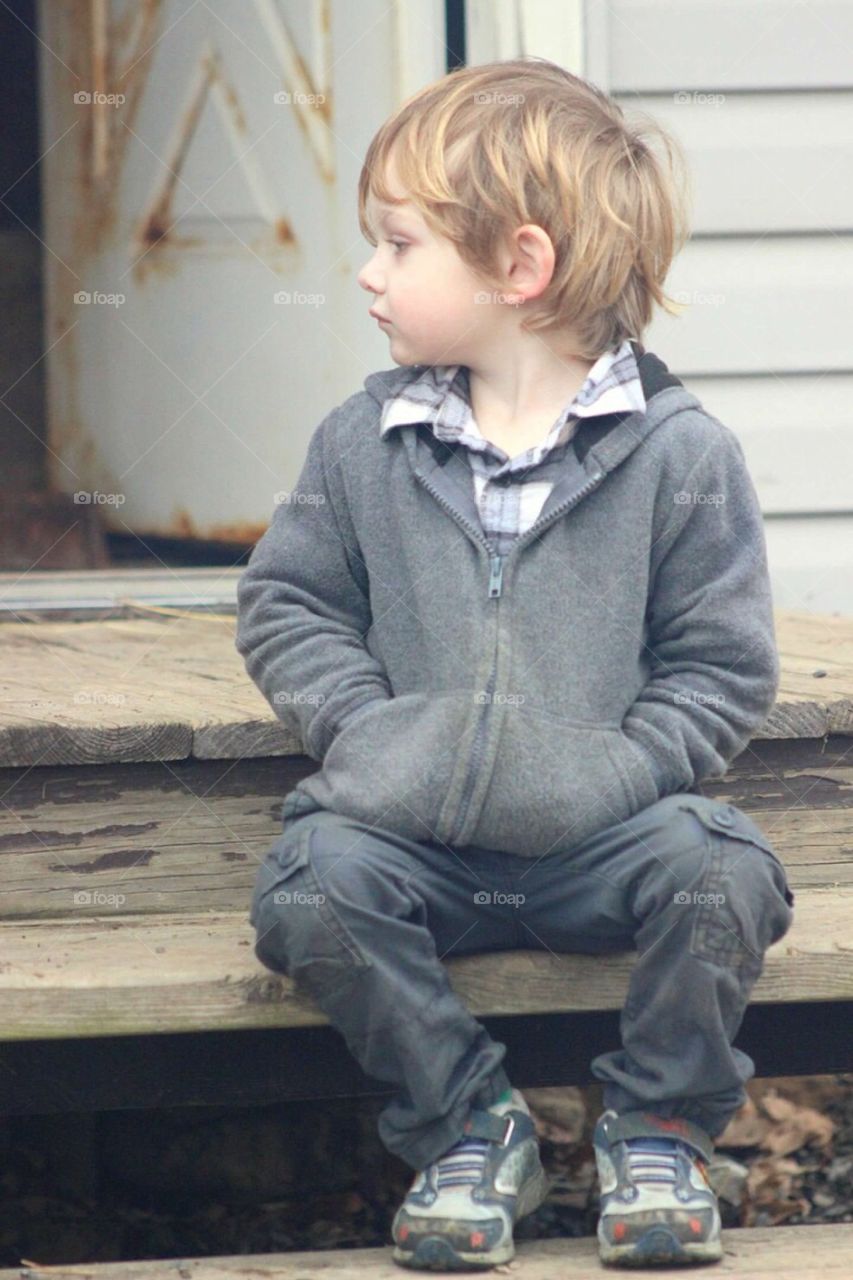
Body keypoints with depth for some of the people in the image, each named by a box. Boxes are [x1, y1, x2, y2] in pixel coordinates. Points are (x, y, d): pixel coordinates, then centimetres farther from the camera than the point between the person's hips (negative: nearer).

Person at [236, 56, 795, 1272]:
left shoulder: (679, 452, -4)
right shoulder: (363, 443, 6)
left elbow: (722, 667, -2)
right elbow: (287, 605, 10)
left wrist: (612, 779, -17)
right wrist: (362, 730, -9)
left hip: (601, 829, -2)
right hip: (418, 826, 2)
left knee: (725, 875, -29)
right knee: (312, 886, -28)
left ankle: (659, 1127, -2)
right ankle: (470, 1127, -6)